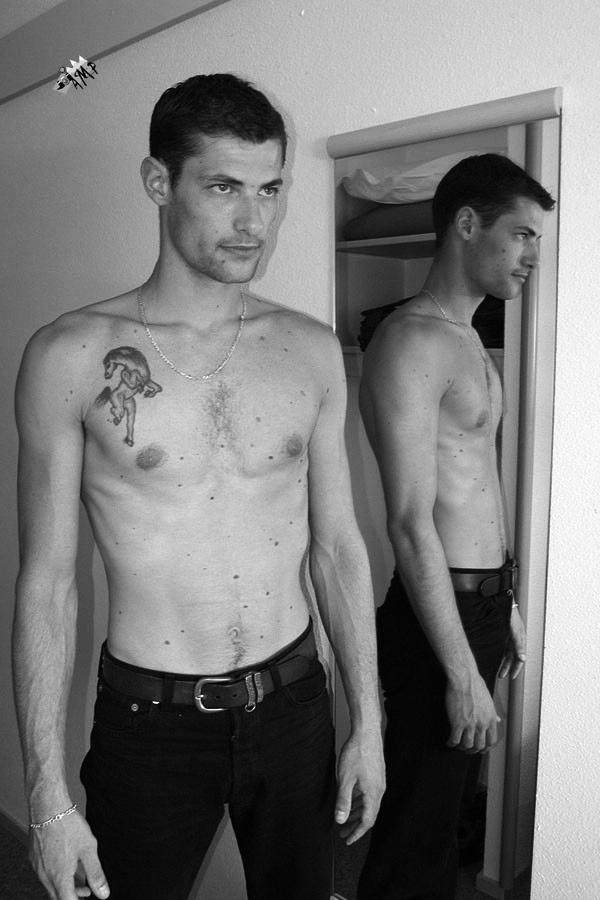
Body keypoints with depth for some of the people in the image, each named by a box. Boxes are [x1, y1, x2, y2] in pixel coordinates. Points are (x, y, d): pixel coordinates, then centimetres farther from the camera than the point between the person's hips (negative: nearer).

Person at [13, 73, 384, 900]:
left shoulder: (312, 351, -1)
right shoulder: (70, 357, -11)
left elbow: (338, 547, 3)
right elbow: (47, 583, -8)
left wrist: (367, 723, 4)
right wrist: (48, 797, -7)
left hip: (294, 706, 3)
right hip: (150, 723, -2)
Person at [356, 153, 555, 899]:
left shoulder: (466, 341, 14)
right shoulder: (411, 341, -17)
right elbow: (410, 524, -22)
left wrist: (506, 605, 19)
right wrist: (462, 674, -20)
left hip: (480, 604, 9)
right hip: (439, 615, -9)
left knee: (443, 802, 22)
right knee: (417, 822, 7)